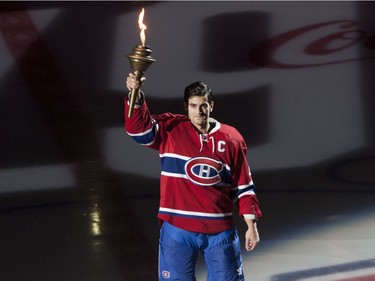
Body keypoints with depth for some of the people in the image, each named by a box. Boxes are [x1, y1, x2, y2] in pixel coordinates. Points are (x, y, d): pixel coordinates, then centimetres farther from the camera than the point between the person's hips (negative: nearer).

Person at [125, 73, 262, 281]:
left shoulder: (231, 139, 2)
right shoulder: (170, 130, 0)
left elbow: (243, 186, 7)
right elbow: (139, 128, -15)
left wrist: (251, 225, 4)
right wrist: (136, 96, -32)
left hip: (220, 231, 1)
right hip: (178, 228, -1)